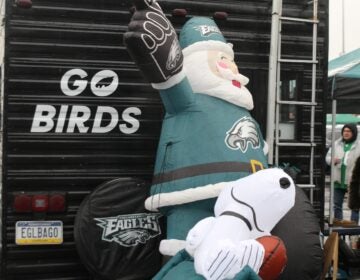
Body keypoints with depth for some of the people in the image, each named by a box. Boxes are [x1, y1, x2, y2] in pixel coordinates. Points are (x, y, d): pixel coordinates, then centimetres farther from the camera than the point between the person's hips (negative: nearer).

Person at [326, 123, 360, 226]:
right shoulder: (337, 144, 8)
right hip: (338, 179, 4)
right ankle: (337, 219, 25)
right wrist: (332, 160, -12)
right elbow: (328, 157, 11)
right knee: (337, 203, 13)